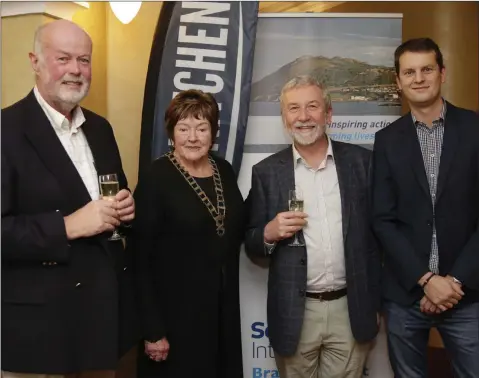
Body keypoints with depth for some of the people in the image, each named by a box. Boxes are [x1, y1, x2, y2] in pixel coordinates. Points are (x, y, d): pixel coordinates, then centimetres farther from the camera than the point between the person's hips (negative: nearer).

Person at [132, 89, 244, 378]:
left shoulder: (225, 170, 3)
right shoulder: (156, 178, -14)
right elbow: (141, 258, -14)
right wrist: (152, 330, -15)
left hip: (224, 308, 6)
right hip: (176, 312, -6)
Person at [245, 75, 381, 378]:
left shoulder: (361, 161, 0)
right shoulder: (267, 171, 0)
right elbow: (251, 245, 4)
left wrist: (379, 301, 3)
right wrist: (270, 232, -18)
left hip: (352, 310, 0)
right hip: (295, 313, 0)